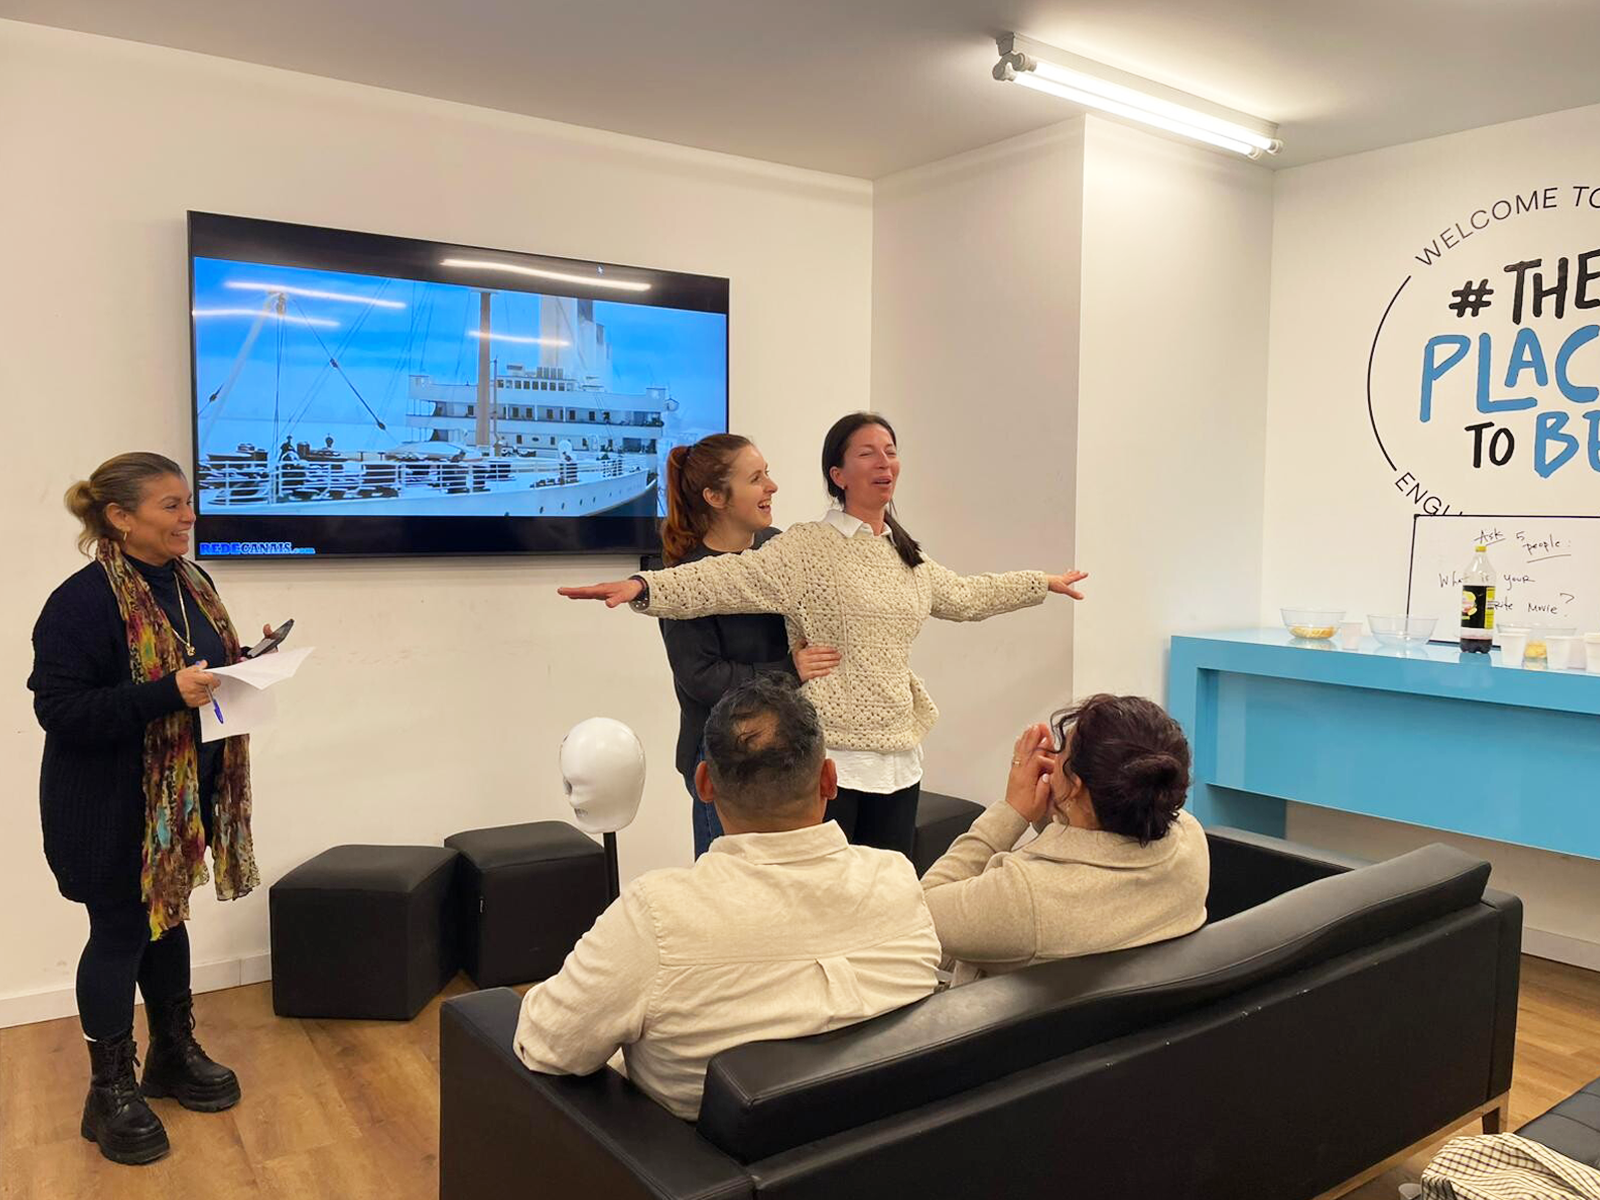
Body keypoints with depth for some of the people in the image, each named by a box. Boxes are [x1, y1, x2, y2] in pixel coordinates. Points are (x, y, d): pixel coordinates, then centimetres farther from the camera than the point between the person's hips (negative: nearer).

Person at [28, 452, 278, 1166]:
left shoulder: (190, 582, 4)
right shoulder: (83, 601, -21)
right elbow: (60, 708, -23)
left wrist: (243, 667, -3)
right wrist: (167, 693, -32)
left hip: (184, 795, 7)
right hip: (111, 808, -7)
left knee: (167, 915, 20)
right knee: (121, 932, 6)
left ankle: (174, 1054, 37)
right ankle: (110, 1092, 24)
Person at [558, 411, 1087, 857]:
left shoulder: (906, 553, 15)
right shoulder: (809, 546, -8)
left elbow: (965, 594, 31)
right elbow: (733, 577, -22)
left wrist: (1044, 582, 41)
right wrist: (643, 586, -37)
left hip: (898, 755, 7)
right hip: (831, 754, -7)